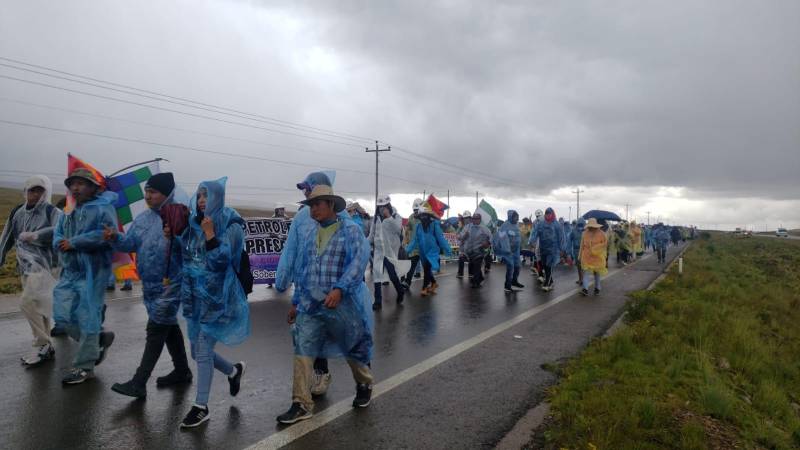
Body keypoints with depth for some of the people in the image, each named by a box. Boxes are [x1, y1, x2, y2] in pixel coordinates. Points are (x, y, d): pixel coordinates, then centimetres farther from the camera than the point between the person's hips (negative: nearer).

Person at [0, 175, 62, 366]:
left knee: (28, 303, -16)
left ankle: (43, 345, -3)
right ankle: (45, 347, 22)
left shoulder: (52, 212, -9)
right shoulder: (18, 212, 10)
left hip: (44, 265, -7)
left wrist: (32, 236, -24)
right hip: (26, 267, 7)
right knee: (37, 307, 12)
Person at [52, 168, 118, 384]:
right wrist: (61, 244, -11)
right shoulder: (68, 213, 20)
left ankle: (84, 366, 10)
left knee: (87, 317, -2)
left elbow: (106, 233, -20)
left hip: (92, 271, -8)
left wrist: (73, 242, -15)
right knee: (62, 316, 6)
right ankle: (99, 339, 27)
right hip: (70, 271, 8)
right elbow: (57, 236, 14)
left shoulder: (103, 207, -5)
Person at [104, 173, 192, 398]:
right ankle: (182, 370, 34)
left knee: (156, 329, -3)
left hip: (170, 285, -9)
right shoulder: (143, 217, 8)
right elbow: (130, 243, 6)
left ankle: (139, 383, 5)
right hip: (150, 285, 9)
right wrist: (116, 237, -12)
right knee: (168, 325, 18)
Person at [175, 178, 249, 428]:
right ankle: (234, 371, 39)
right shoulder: (194, 223, 8)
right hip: (194, 296, 7)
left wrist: (210, 234, -24)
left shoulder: (231, 226, -10)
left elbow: (222, 261, -18)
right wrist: (173, 238, 2)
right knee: (198, 352, 13)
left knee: (203, 351, -4)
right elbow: (186, 254, 18)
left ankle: (201, 407, 11)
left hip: (216, 297, -7)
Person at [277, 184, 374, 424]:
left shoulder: (351, 230, -7)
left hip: (343, 303, -4)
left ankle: (364, 386, 39)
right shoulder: (307, 233, 11)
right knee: (302, 352, -3)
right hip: (310, 305, 4)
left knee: (354, 349, 13)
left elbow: (359, 261, -21)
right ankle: (301, 404, 8)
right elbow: (302, 269, 16)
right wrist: (296, 301, 17)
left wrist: (339, 289, -32)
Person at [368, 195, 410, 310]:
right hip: (378, 250, 4)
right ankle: (378, 301, 5)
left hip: (390, 251, -4)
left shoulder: (396, 217, -4)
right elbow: (372, 233, 15)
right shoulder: (376, 218, 8)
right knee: (377, 275, -1)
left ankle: (400, 292, 32)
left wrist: (388, 217, -23)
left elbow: (398, 229, -22)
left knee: (392, 274, 2)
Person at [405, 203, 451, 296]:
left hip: (432, 251, -5)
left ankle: (424, 288, -4)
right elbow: (415, 239, 0)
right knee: (426, 269, 16)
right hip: (423, 252, 5)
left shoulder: (434, 224, -12)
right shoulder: (419, 226, 1)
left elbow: (441, 238, -12)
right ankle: (433, 283, 39)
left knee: (427, 269, -14)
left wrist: (447, 249, -12)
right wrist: (408, 250, -9)